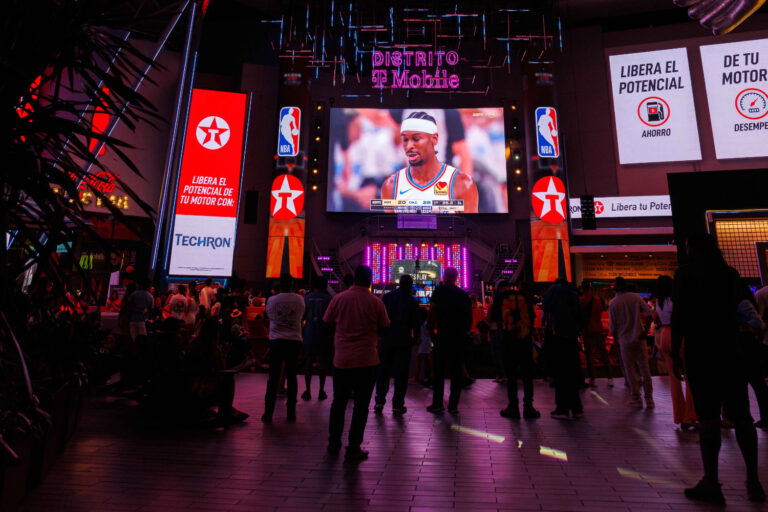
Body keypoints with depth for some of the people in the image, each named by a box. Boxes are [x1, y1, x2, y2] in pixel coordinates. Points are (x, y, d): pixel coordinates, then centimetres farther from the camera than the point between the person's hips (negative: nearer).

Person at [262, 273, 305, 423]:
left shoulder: (272, 300, -1)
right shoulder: (299, 299, 0)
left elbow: (268, 318, 13)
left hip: (276, 341, 0)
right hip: (294, 340, 1)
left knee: (273, 378, 6)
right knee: (291, 377, 8)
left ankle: (268, 413, 9)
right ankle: (291, 413, 14)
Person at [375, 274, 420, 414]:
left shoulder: (387, 297, 0)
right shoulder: (413, 301, -5)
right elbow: (416, 324, -4)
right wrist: (414, 339, 9)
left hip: (386, 339, 2)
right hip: (403, 341, -2)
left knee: (383, 371, 12)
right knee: (401, 373, 6)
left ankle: (379, 401, 15)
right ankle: (397, 404, 8)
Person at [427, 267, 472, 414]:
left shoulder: (439, 291, -3)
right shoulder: (464, 294, 8)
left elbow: (431, 314, -9)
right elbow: (470, 318, 10)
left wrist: (432, 331, 0)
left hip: (443, 335, -3)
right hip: (460, 337, 3)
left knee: (439, 371, 5)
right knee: (457, 371, 8)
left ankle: (437, 403, 9)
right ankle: (453, 405, 11)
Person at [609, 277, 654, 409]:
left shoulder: (613, 303, -7)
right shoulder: (636, 297, -2)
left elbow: (613, 325, -4)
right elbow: (648, 312, -9)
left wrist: (615, 338, 11)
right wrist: (643, 320, 9)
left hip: (625, 339, -2)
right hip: (639, 337, 2)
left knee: (630, 368, 8)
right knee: (644, 368, 7)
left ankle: (636, 398, 12)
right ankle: (649, 399, 11)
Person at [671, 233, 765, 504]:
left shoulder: (686, 272, -7)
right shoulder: (730, 272, 10)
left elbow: (679, 315, -11)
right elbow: (737, 310, 16)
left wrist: (676, 352, -7)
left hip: (701, 350, -5)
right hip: (731, 349, 6)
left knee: (708, 414, -3)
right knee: (740, 414, 12)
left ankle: (711, 483, 3)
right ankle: (753, 480, 19)